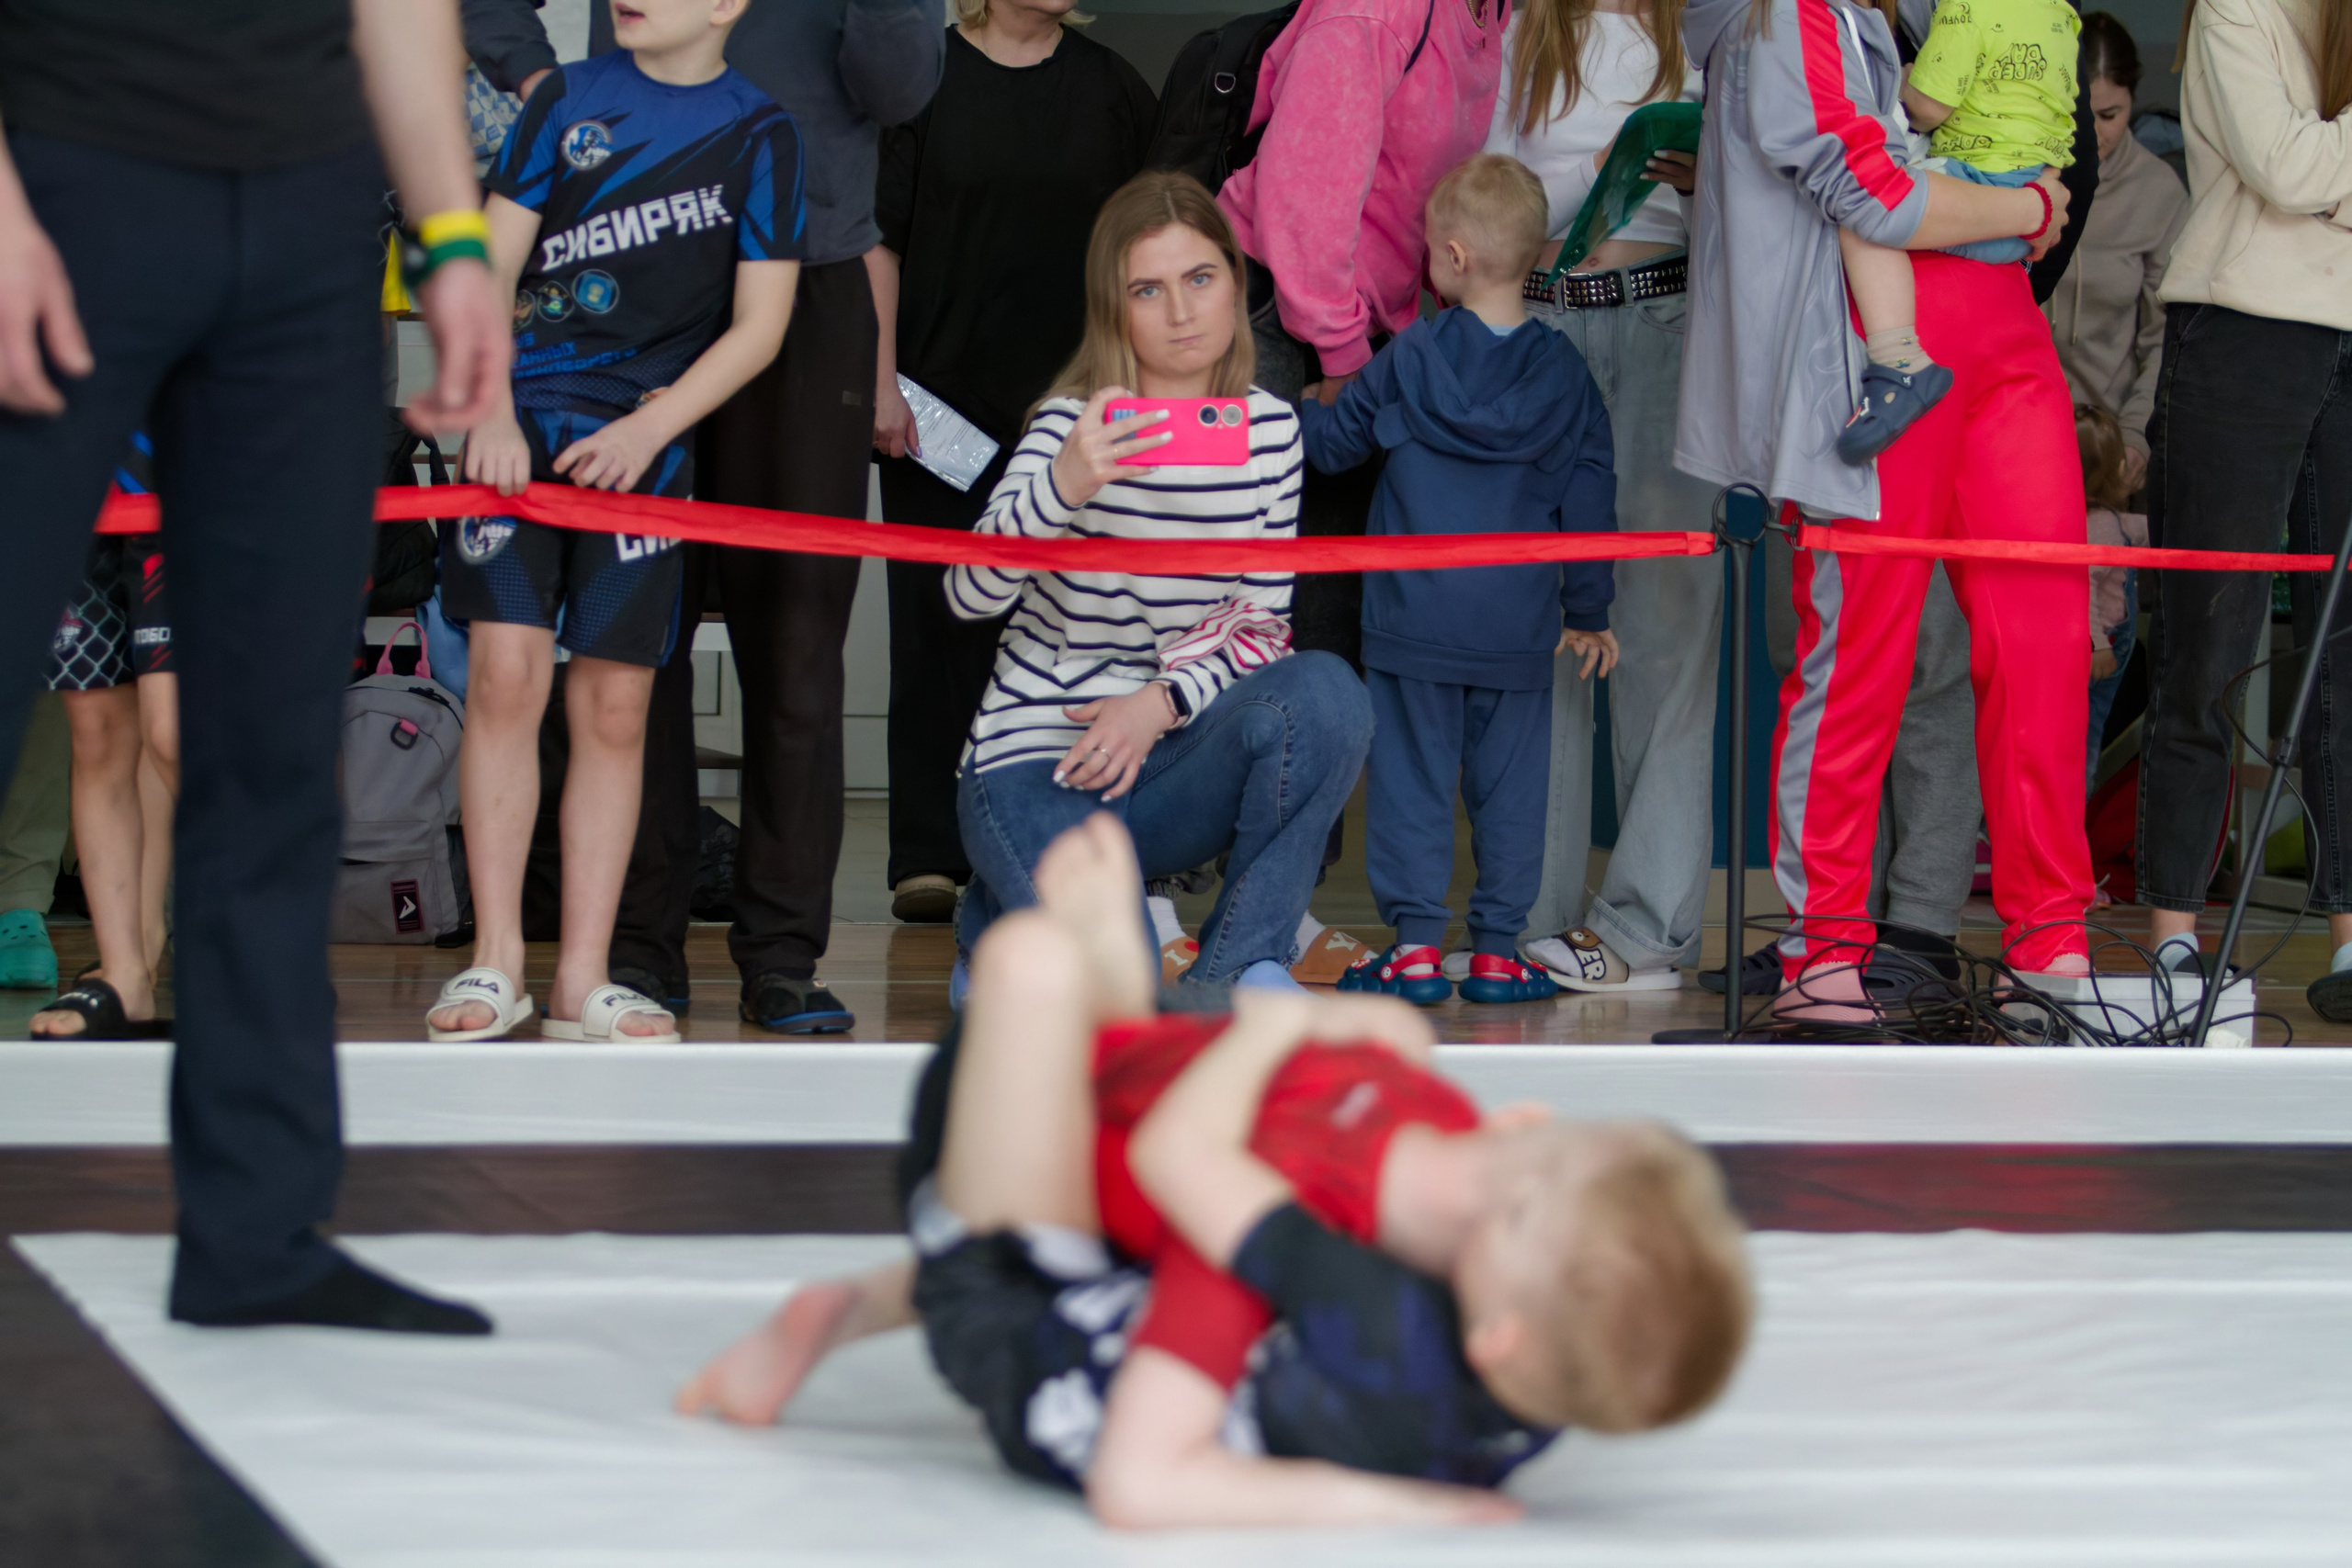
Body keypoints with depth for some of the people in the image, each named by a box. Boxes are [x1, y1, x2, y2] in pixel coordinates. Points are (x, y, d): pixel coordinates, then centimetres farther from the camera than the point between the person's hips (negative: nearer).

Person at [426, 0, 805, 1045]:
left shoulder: (760, 132, 3)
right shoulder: (568, 100, 6)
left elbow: (760, 323, 0)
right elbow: (489, 265, 4)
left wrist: (650, 428, -10)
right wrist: (490, 408, -10)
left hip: (648, 437, 0)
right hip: (526, 418, 0)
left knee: (614, 704, 1)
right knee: (506, 674, -10)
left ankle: (582, 981, 5)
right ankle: (494, 962, -2)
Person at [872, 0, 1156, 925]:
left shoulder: (1111, 88, 9)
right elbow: (880, 237, 1)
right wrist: (881, 381, -5)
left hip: (1070, 400, 2)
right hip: (943, 393, -2)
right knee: (937, 617, 0)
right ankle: (929, 854, 3)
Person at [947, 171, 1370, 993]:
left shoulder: (1270, 430, 3)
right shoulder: (1071, 424, -9)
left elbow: (1261, 619, 4)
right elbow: (970, 595, -23)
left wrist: (1164, 702, -15)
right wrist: (1063, 485, -41)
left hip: (1173, 762, 3)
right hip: (1040, 760, -3)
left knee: (1323, 694, -28)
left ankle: (1237, 967, -14)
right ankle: (1002, 924, 12)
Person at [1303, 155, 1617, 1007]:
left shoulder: (1409, 357, -4)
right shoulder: (1562, 372, 0)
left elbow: (1336, 440, 8)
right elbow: (1590, 497, 4)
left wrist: (1293, 413, 31)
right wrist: (1588, 608, 13)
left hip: (1416, 622, -2)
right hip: (1519, 629, 2)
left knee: (1412, 774, 4)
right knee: (1510, 780, 8)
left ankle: (1415, 943, 2)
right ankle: (1498, 947, 8)